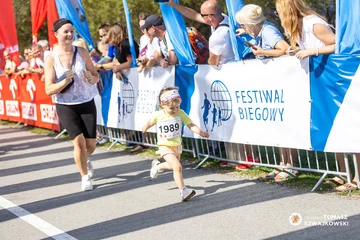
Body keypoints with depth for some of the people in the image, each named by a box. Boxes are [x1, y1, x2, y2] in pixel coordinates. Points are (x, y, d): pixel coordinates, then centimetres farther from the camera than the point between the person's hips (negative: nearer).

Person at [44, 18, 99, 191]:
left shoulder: (81, 52, -4)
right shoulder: (51, 59, -10)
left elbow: (96, 76, 4)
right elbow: (48, 90, -12)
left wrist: (91, 78, -19)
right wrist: (65, 81, -28)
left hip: (87, 103, 2)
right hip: (65, 106, -2)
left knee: (91, 145, 2)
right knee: (79, 141, -15)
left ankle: (84, 161, 40)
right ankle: (85, 177, 8)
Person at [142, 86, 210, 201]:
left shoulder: (180, 113, -14)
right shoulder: (158, 115, -14)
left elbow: (191, 125, -20)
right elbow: (150, 122, 9)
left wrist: (201, 132, -37)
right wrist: (145, 128, 29)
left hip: (177, 145, 4)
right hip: (165, 147, -4)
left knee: (173, 166, 26)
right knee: (177, 167, -20)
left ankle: (157, 166, 56)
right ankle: (183, 191, -15)